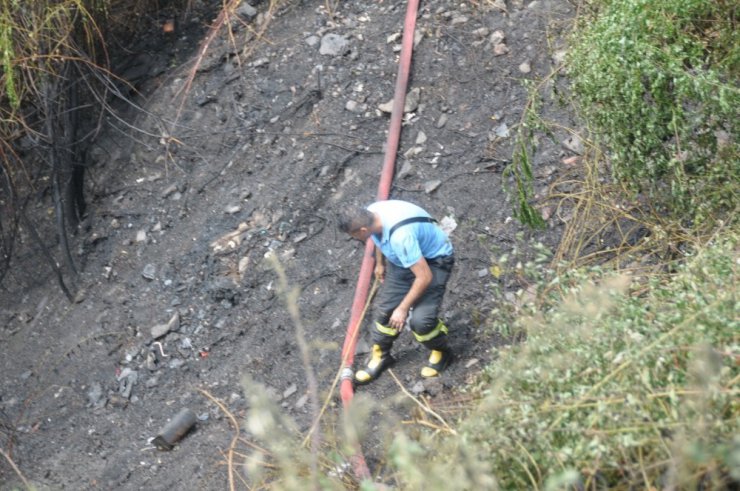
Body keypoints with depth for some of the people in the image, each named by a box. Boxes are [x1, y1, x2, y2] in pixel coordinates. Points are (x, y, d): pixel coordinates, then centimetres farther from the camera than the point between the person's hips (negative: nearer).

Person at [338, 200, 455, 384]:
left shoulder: (400, 236, -41)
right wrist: (380, 263, 23)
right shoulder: (370, 213, -18)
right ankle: (380, 356, 28)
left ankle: (441, 352, 13)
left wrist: (403, 308, -23)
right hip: (402, 258, 7)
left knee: (420, 319, -18)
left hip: (434, 261, -7)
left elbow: (424, 277, -35)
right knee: (385, 307, 5)